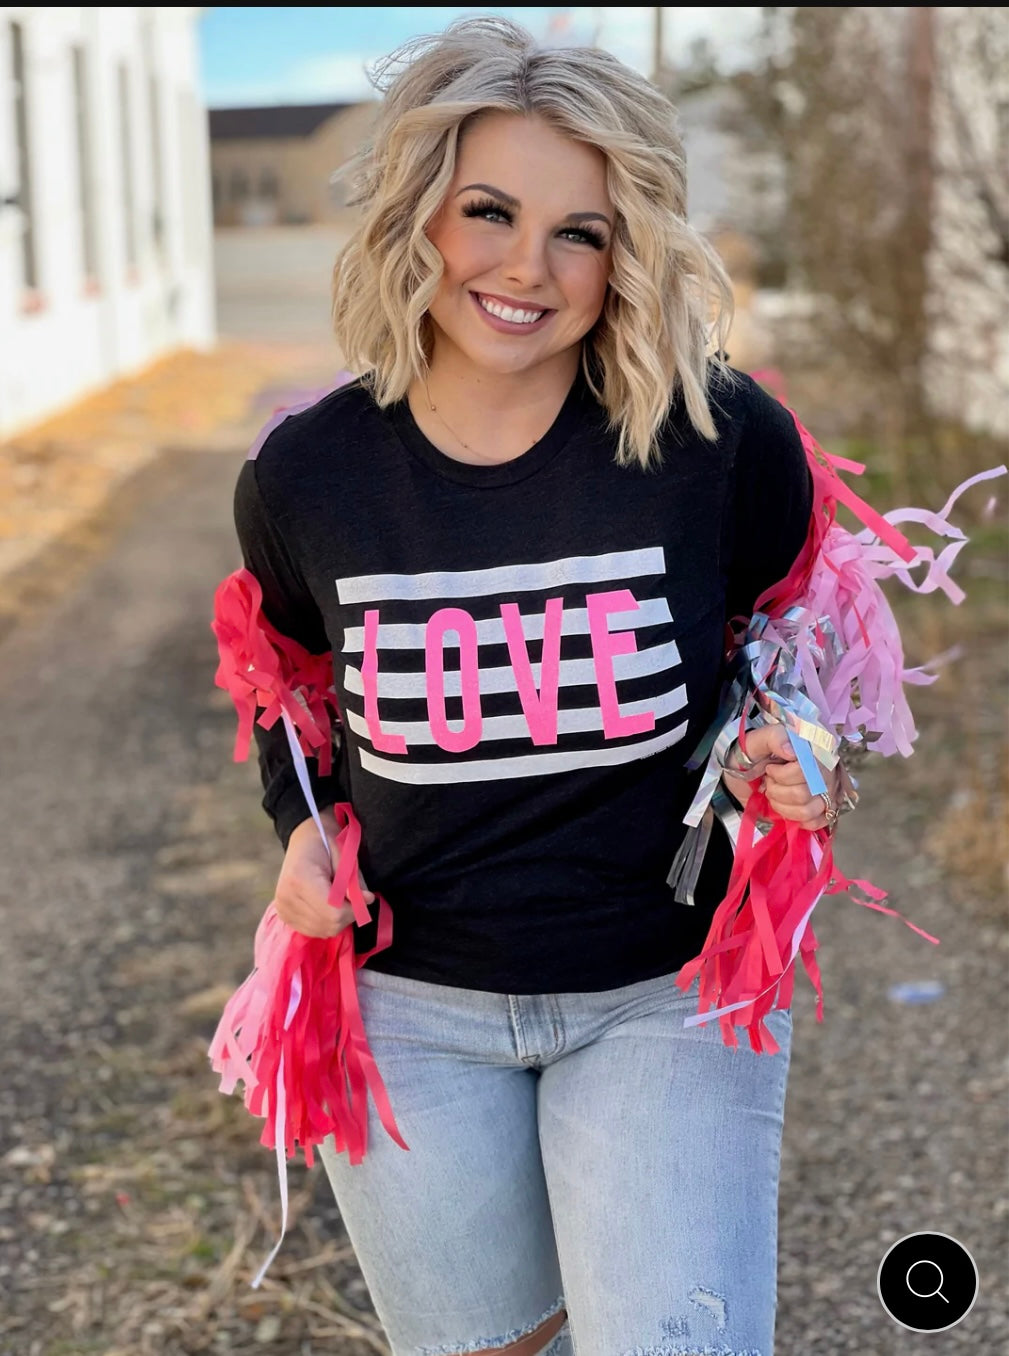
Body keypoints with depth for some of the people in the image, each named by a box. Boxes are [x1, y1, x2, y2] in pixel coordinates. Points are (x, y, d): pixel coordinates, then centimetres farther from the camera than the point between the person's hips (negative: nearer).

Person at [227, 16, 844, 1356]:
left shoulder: (720, 440, -15)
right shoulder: (305, 476, -8)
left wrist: (792, 750, -14)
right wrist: (301, 825, -4)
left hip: (668, 994, -1)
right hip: (405, 1003, 2)